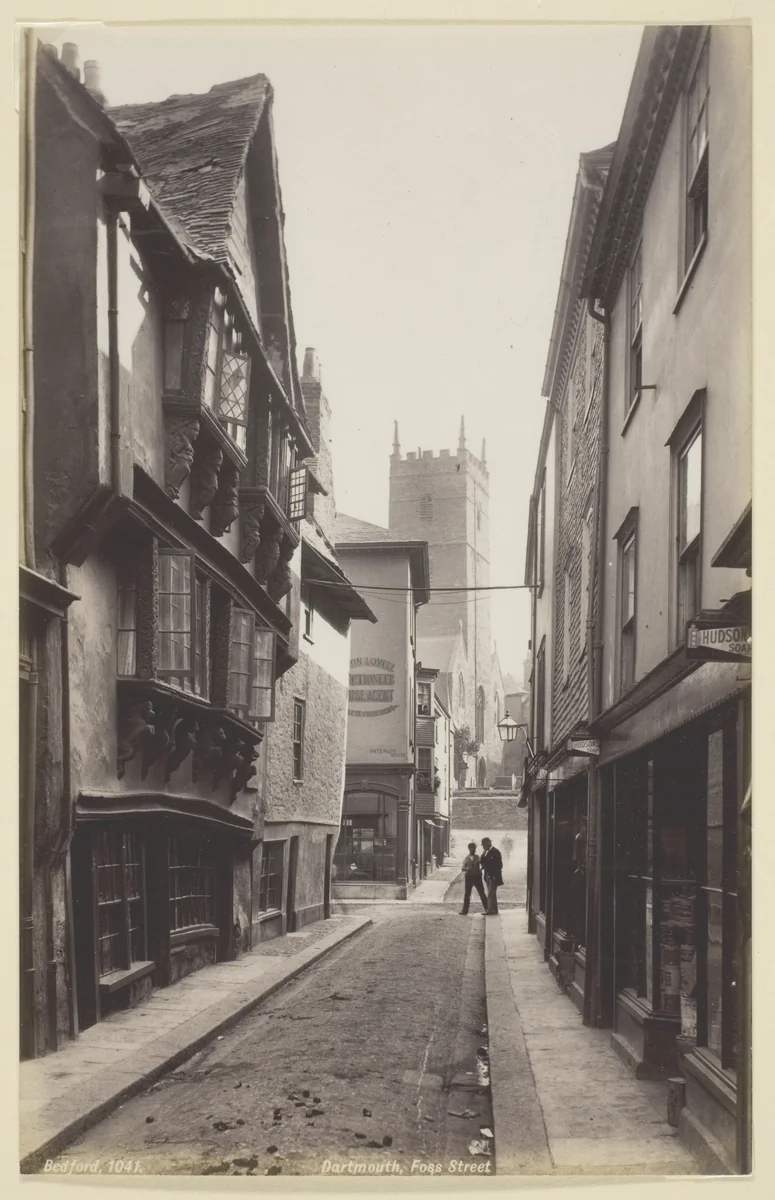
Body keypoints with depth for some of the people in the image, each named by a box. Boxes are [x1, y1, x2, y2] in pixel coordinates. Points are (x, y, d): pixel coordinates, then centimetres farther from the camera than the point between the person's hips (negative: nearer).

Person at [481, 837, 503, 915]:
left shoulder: (495, 852, -12)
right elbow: (483, 862, 12)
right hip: (488, 876, 9)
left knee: (490, 894, -12)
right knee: (492, 894, 14)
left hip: (493, 876, -9)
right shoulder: (487, 852, 14)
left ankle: (490, 910, -14)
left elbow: (499, 865, -14)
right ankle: (494, 910, 20)